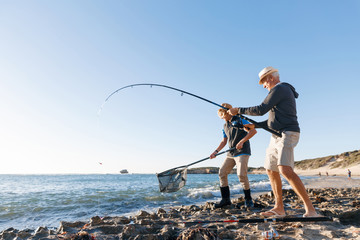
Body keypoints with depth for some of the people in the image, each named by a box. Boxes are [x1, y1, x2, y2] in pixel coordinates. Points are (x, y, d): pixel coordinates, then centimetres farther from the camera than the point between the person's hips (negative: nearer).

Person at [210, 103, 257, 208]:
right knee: (222, 173, -1)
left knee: (241, 174, -19)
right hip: (231, 153, 7)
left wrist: (242, 141, -20)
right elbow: (224, 141, 19)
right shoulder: (225, 126, 16)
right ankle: (225, 199, 8)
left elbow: (253, 130, -12)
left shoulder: (239, 120, -5)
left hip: (242, 152, -7)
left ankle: (248, 199, 3)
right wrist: (216, 151, 6)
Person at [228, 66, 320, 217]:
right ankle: (279, 208, 18)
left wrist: (238, 110, -8)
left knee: (285, 170, -24)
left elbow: (261, 110, -17)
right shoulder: (283, 92, 25)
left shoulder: (279, 89, -7)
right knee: (271, 171, 10)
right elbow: (273, 121, 25)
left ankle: (310, 209, -15)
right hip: (277, 137, 11)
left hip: (286, 134, -11)